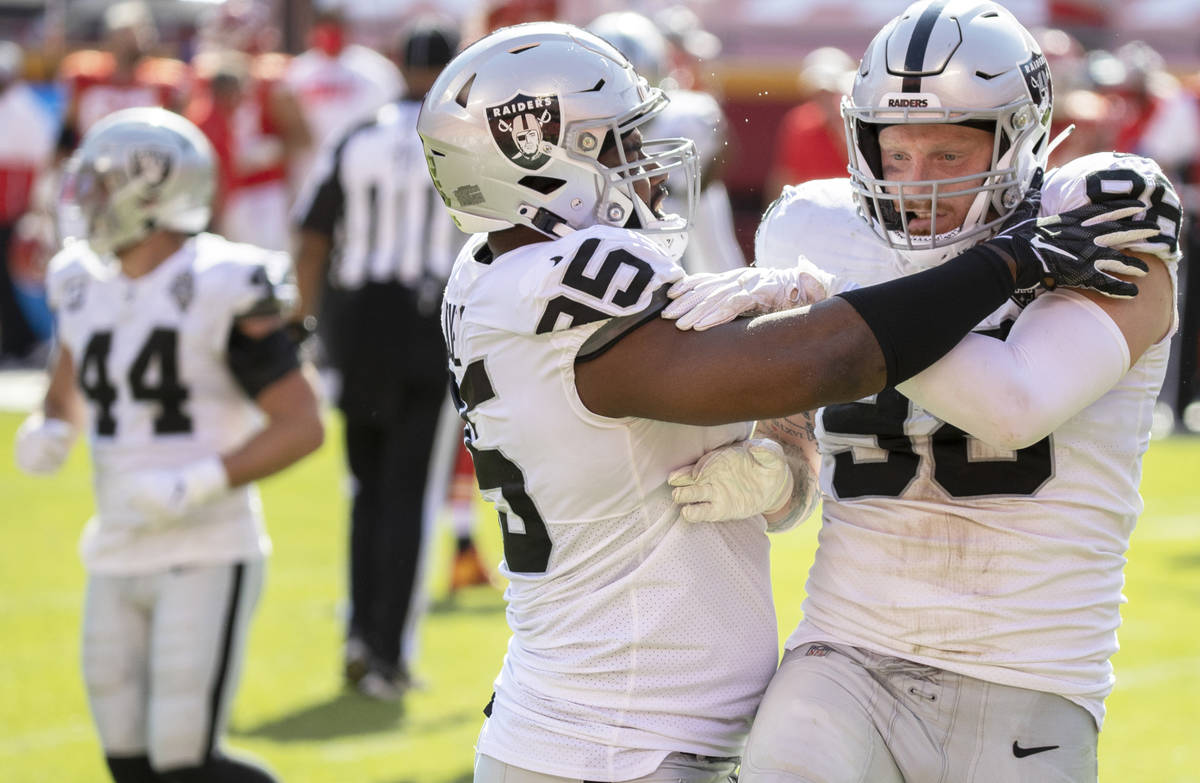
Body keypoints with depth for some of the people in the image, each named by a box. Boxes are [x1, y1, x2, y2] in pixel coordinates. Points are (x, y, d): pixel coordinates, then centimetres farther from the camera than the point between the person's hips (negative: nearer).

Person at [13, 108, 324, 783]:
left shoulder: (218, 290, -14)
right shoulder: (87, 285, 6)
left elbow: (302, 426, -14)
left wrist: (194, 486, -23)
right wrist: (51, 431, 2)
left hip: (208, 557, -7)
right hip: (119, 557, 7)